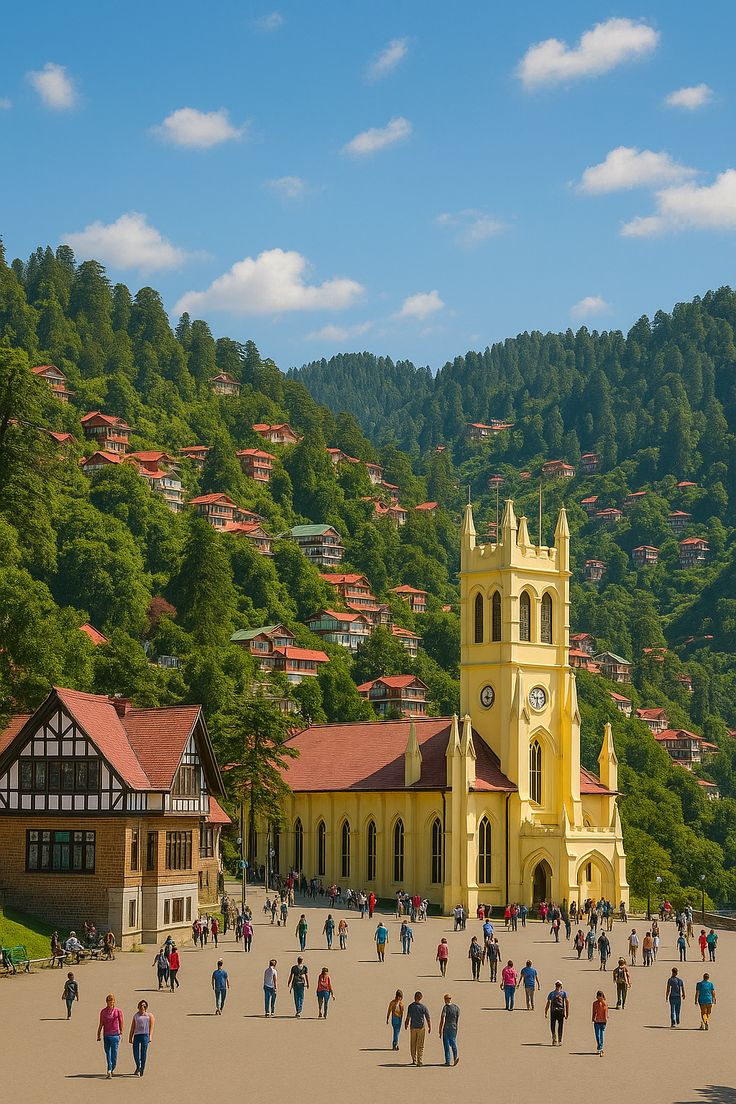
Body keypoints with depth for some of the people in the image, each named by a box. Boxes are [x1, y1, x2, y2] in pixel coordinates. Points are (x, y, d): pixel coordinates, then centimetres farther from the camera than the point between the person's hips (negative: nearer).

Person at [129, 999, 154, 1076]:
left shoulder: (149, 1015, 9)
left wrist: (150, 1036, -11)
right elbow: (132, 1027, 17)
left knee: (143, 1053, -7)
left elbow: (151, 1027, 1)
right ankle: (138, 1067, 20)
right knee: (135, 1053, -3)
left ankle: (141, 1070, -1)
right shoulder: (136, 1015, 19)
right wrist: (130, 1037, 11)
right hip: (136, 1035, 3)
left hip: (145, 1035, -3)